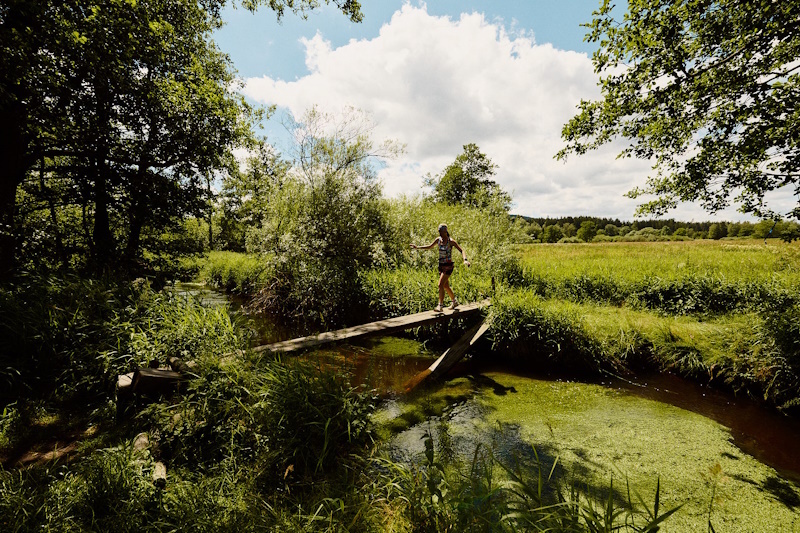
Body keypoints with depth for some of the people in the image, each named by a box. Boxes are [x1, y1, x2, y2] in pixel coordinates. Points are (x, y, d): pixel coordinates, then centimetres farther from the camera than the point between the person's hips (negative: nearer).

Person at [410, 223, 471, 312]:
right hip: (441, 265, 7)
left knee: (440, 285, -17)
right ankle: (455, 302, 35)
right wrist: (417, 247, 9)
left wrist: (465, 260, -34)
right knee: (446, 286, 15)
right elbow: (429, 247, 18)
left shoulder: (451, 241, -13)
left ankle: (440, 306, -11)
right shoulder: (438, 239, 4)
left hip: (448, 266, -7)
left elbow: (461, 251, -17)